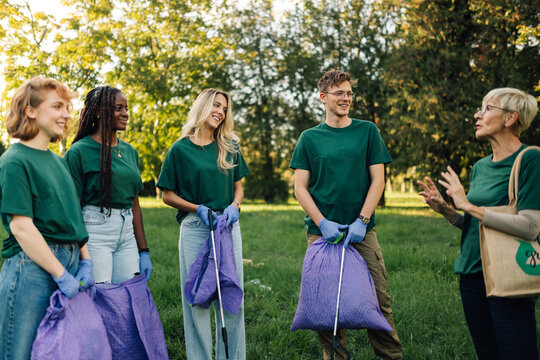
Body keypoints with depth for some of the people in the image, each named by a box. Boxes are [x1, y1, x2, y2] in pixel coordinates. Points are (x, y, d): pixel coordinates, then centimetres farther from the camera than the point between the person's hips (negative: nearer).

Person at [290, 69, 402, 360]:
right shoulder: (310, 138, 8)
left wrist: (362, 221, -7)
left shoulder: (367, 131, 9)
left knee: (378, 298, -3)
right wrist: (323, 223, -9)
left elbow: (378, 180, 4)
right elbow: (300, 187, 4)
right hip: (321, 231, 0)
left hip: (362, 230, 0)